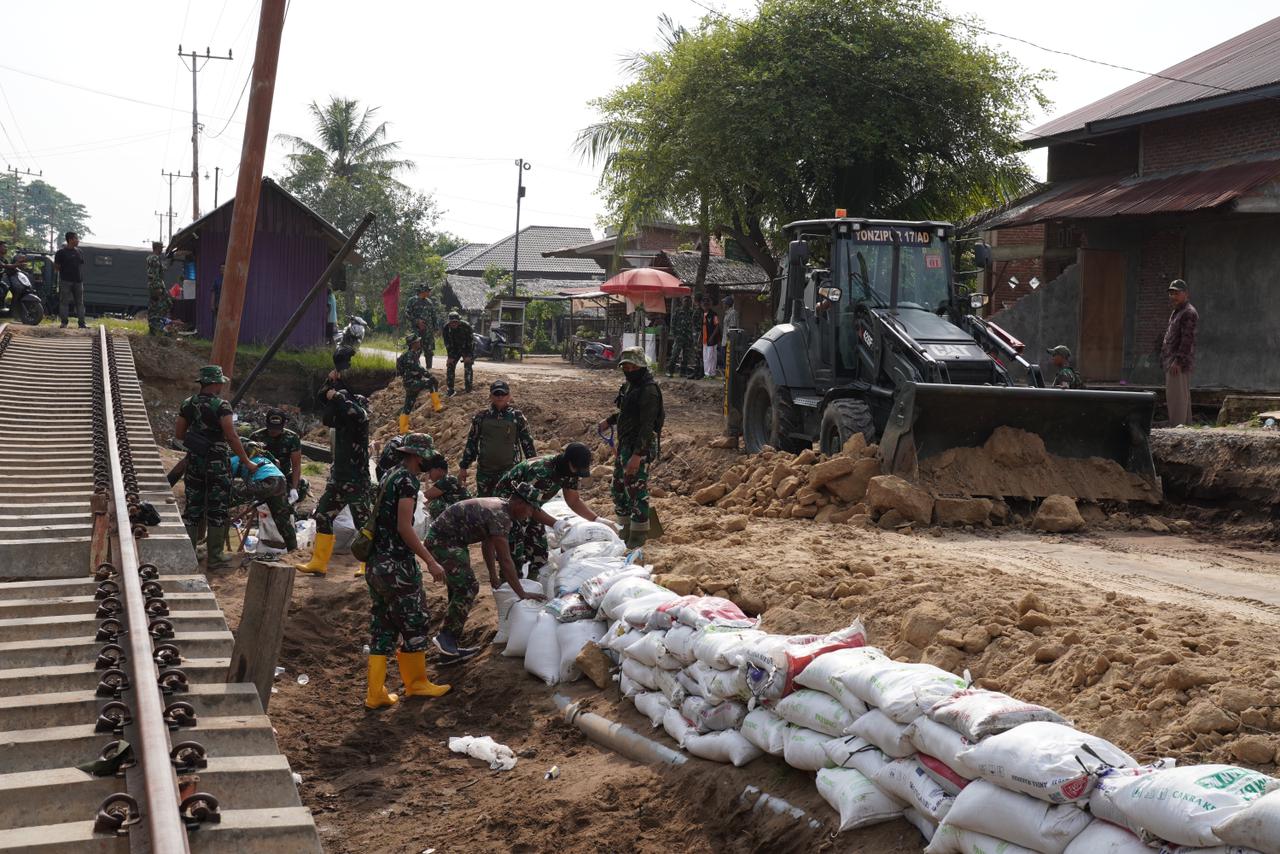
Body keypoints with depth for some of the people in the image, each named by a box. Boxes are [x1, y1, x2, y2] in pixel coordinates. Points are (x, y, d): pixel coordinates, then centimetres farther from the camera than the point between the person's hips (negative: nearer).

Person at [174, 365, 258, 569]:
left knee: (193, 507, 13)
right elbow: (231, 436, -19)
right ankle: (214, 557, 5)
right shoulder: (221, 405, -14)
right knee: (217, 509, 2)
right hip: (217, 463, -5)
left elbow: (178, 434, 8)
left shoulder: (188, 404, 4)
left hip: (194, 461, 5)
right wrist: (246, 462, -13)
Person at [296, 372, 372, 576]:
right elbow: (322, 397, 13)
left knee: (363, 523, -4)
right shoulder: (342, 418, 4)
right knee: (323, 517, 9)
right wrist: (331, 381, -3)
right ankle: (319, 562, 16)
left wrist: (336, 396, -26)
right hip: (338, 477, 8)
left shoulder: (359, 417, -15)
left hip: (356, 480, -8)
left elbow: (354, 411, -40)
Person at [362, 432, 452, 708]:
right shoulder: (407, 480, -13)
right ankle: (416, 683, 17)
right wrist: (431, 562, -18)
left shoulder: (389, 476, 15)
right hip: (397, 565, -9)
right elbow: (404, 527, -19)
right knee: (414, 625, 5)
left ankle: (375, 694, 11)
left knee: (381, 629, 11)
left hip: (377, 563, 9)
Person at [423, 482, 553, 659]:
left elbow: (487, 543, 16)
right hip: (442, 542, -11)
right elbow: (505, 560, -27)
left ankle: (449, 647, 19)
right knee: (467, 589, -13)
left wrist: (493, 577, 17)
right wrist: (522, 594, -23)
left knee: (461, 589, 14)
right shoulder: (500, 517, -25)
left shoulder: (501, 506, 5)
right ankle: (446, 637, -6)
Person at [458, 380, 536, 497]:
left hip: (509, 471, -2)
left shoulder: (517, 417, 0)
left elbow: (527, 443, 4)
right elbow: (471, 442, 10)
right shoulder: (481, 417, 4)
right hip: (484, 470, 2)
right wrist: (463, 467, 9)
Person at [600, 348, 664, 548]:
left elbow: (647, 426, -24)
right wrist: (610, 421, 26)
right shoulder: (629, 385, 12)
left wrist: (637, 455, -27)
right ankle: (624, 529, 30)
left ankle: (639, 534, 8)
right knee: (618, 488, 16)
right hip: (624, 445, 10)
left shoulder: (648, 390, -18)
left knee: (636, 490, -4)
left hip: (639, 448, -10)